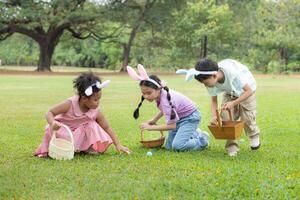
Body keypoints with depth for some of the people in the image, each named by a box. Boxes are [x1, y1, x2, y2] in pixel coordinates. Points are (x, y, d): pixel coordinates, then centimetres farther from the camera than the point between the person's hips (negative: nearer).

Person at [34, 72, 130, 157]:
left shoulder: (96, 112, -15)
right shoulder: (70, 104, -27)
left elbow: (107, 128, -6)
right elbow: (50, 113, -22)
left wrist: (118, 145, -10)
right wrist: (53, 123, -45)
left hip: (79, 133, 4)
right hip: (62, 129, -4)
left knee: (92, 126, -20)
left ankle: (87, 148, -4)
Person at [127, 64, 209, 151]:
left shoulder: (165, 100, -34)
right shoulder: (159, 94, -9)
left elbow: (172, 125, -32)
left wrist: (151, 127, -30)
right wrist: (154, 120, 3)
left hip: (190, 118, -9)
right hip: (179, 118, 9)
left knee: (177, 146, -24)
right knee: (169, 146, 4)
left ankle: (202, 139, 1)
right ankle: (194, 134, 24)